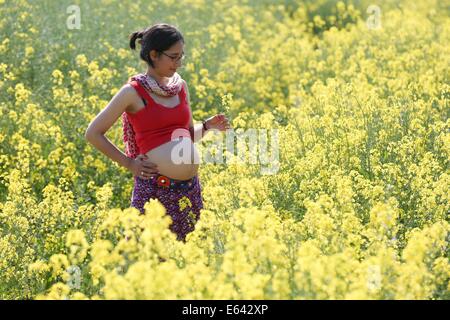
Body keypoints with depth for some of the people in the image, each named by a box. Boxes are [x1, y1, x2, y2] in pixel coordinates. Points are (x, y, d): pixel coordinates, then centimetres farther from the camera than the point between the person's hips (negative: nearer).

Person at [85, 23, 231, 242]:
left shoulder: (181, 86, 12)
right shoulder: (134, 91, -5)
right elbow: (93, 134, -2)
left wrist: (207, 126, 4)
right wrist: (129, 163, -5)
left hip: (190, 187, 6)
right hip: (155, 188, -6)